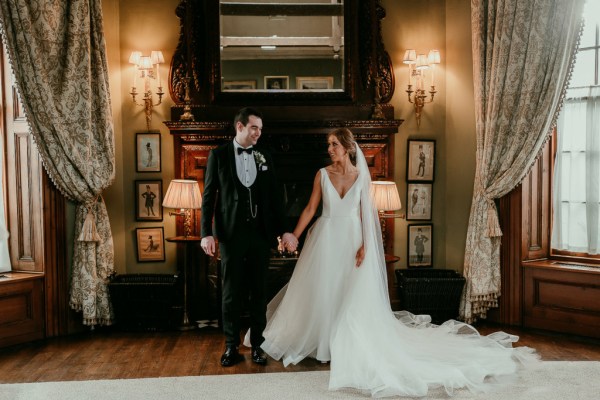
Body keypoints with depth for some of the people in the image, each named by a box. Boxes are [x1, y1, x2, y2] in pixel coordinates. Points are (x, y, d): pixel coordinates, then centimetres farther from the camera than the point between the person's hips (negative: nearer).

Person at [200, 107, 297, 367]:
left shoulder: (264, 157, 8)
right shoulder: (219, 155, 1)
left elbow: (275, 196, 8)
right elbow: (208, 196, -1)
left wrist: (283, 230, 2)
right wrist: (206, 233, -8)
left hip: (261, 233, 2)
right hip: (231, 233, -2)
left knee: (259, 292, 9)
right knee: (231, 292, 6)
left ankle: (258, 345, 21)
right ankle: (232, 346, 19)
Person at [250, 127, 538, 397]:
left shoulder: (361, 175, 0)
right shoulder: (322, 174, -1)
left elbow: (366, 212, -1)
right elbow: (310, 208, 1)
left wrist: (364, 245, -10)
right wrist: (294, 235, -6)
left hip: (352, 240, 0)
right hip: (326, 240, 0)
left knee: (354, 297, 2)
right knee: (320, 292, 6)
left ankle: (352, 348, 18)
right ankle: (316, 342, 24)